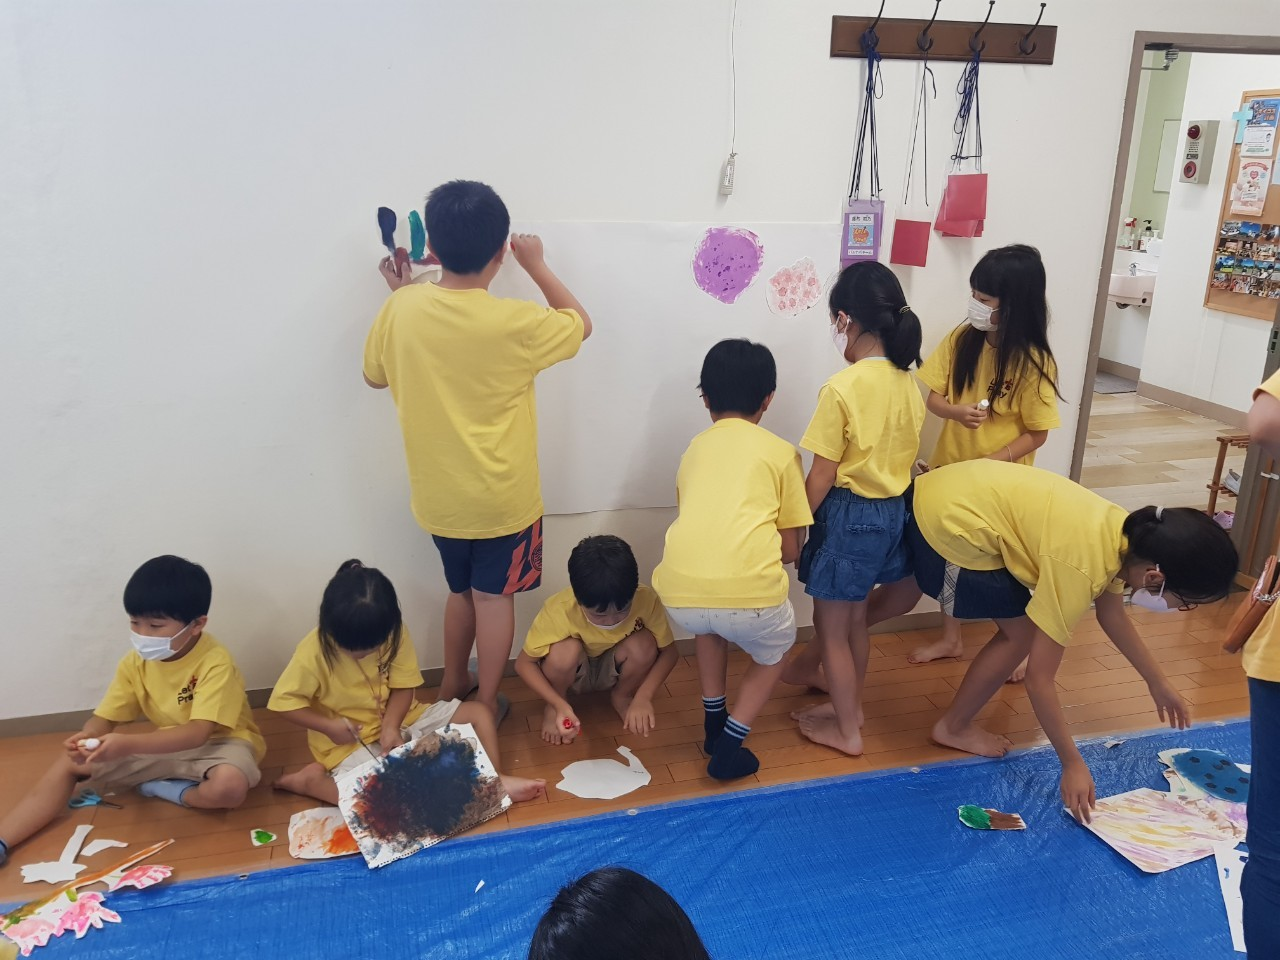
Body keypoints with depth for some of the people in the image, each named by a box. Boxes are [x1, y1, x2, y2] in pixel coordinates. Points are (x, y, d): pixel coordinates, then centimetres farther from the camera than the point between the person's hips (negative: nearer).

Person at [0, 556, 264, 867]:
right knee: (70, 763, -5)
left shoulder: (216, 663, -26)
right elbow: (105, 718, -3)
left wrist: (129, 744, -44)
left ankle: (161, 788, -11)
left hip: (217, 742, -6)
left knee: (229, 787, -39)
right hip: (163, 746, 6)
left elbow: (198, 733, -32)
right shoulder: (135, 662, -5)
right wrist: (86, 737, -28)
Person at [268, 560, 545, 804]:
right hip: (349, 741, -4)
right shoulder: (314, 651, -21)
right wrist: (329, 726, -22)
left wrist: (391, 727, -23)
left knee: (480, 712, -5)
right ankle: (312, 780, -7)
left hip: (400, 719, 5)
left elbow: (403, 687, -7)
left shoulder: (393, 633, -13)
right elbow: (284, 701, -14)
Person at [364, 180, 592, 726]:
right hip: (501, 496, -4)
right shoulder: (514, 322, -20)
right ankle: (485, 705, 27)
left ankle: (452, 686, 41)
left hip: (437, 494, 4)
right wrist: (536, 265, 7)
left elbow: (375, 375, 8)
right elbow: (581, 325, -1)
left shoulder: (401, 310, -11)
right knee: (494, 595, 14)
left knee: (461, 587, 25)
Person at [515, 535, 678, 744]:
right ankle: (552, 707, -2)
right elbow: (524, 663, -23)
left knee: (644, 645, -29)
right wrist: (559, 704, -36)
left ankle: (622, 697, 3)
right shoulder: (559, 610, -34)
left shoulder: (646, 599, -31)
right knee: (566, 650, -35)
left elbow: (669, 651, -18)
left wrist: (643, 697, -30)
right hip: (573, 672, -2)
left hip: (612, 670, 2)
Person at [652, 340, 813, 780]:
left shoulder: (693, 449, 24)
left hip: (680, 592, 3)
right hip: (749, 592, -3)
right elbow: (790, 549, 17)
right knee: (774, 649, 31)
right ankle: (729, 746, 20)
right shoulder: (781, 452, 15)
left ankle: (714, 724, 39)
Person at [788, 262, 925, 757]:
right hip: (891, 510, 8)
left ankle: (846, 731, 24)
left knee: (830, 626, 11)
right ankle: (849, 705, 40)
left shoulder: (842, 388, -22)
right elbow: (903, 452, 9)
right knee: (854, 619, 24)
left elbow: (821, 478, -18)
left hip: (849, 515, -8)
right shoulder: (906, 381, 0)